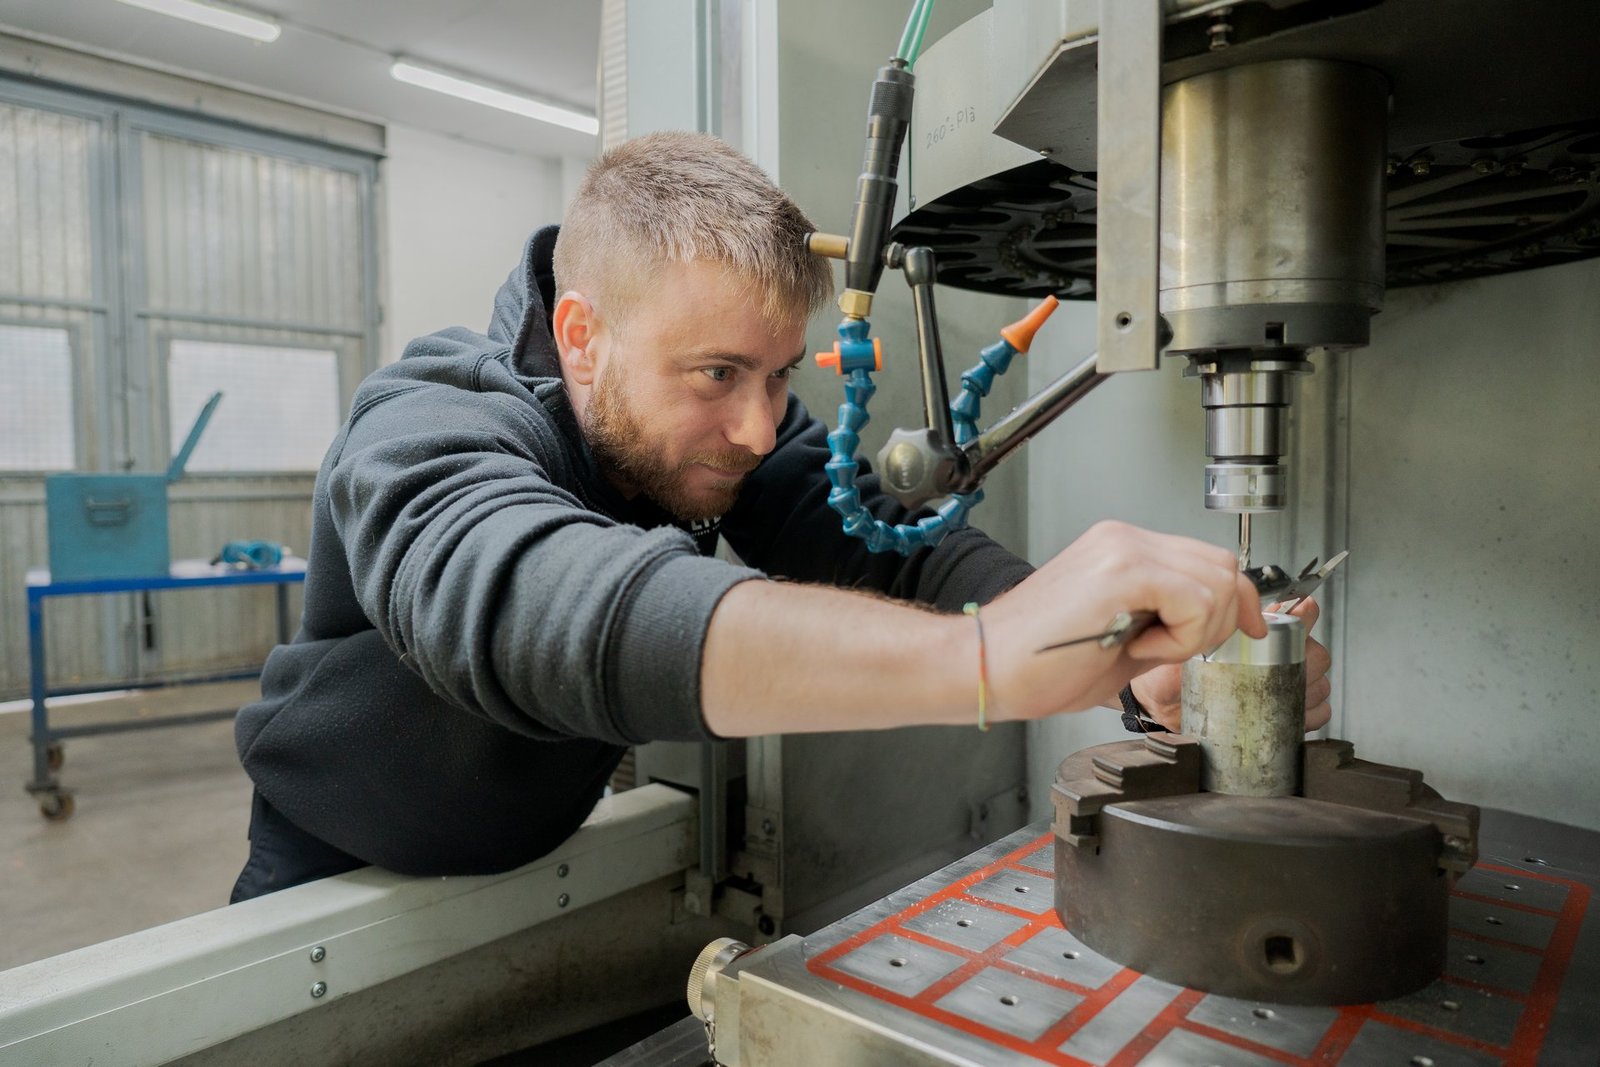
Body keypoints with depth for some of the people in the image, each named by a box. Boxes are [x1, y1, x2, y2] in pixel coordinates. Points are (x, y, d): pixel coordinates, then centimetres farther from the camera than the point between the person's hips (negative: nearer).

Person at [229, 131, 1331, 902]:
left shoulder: (724, 426, -14)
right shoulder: (425, 435, -30)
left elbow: (888, 552, -25)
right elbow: (538, 603, -51)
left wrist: (1135, 648, -42)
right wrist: (986, 656, -63)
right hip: (349, 900, -3)